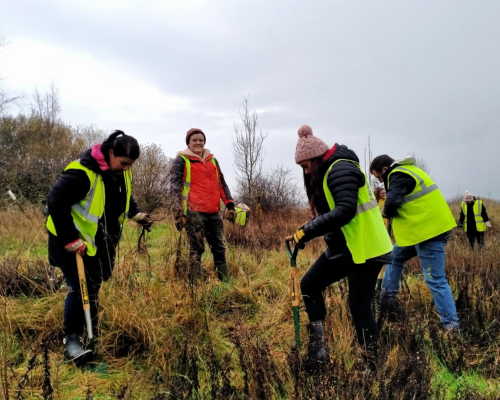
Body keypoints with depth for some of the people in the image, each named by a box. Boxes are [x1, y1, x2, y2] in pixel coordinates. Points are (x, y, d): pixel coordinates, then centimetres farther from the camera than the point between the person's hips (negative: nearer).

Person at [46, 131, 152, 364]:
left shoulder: (122, 173, -1)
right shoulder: (82, 172, -28)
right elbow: (55, 202, -28)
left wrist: (136, 214, 6)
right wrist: (70, 239, -26)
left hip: (101, 241, 7)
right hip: (74, 242, -7)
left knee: (93, 287, 14)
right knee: (79, 288, -7)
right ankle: (71, 339, 6)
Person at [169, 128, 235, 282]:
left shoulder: (212, 160, 19)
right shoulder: (182, 161, 2)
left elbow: (222, 184, 21)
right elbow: (174, 186, -5)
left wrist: (229, 204, 9)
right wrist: (178, 212, -16)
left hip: (213, 212, 6)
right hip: (194, 212, -5)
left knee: (220, 248, 9)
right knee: (197, 248, -6)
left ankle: (225, 280, 17)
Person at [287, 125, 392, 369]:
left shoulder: (341, 169, -17)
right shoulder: (327, 173, 13)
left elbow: (345, 211, -29)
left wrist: (308, 230, -27)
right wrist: (306, 234, 5)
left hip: (364, 248, -11)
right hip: (342, 247, 11)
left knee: (359, 307, -5)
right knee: (309, 285, 9)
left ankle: (372, 363, 13)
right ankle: (319, 351, 14)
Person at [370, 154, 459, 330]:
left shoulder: (398, 176, -15)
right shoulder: (406, 171, 16)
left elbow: (392, 204, -28)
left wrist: (385, 212, -7)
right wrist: (390, 211, 3)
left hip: (429, 230, -11)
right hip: (423, 228, 11)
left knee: (435, 279, -5)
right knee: (395, 257, 23)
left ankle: (451, 324, 3)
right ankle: (387, 298, 33)